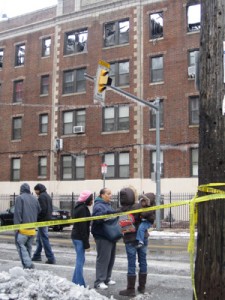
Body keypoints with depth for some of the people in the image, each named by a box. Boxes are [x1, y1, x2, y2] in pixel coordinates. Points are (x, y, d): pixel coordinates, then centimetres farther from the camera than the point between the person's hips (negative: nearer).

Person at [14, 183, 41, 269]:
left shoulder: (20, 198, -5)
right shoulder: (34, 199, 13)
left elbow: (17, 213, -11)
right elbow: (39, 211, 16)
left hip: (23, 228, -6)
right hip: (32, 229, 6)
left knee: (21, 245, -1)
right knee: (28, 247, 15)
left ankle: (28, 264, -13)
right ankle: (28, 265, 17)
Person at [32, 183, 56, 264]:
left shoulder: (41, 196, -13)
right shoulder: (48, 196, 18)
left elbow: (42, 209, -21)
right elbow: (50, 209, 19)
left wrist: (37, 218, -13)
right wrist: (49, 217, 16)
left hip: (42, 221, -10)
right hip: (47, 220, 10)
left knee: (45, 239, -7)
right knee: (39, 239, 19)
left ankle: (51, 258, -8)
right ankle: (37, 256, 26)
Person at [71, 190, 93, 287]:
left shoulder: (79, 207, 15)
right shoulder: (83, 209, -16)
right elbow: (83, 227, -19)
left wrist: (86, 242, 21)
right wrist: (86, 243, -17)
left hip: (76, 236, 10)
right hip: (80, 238, -10)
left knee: (80, 259, 17)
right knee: (80, 260, -5)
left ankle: (75, 282, 25)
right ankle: (80, 285, 1)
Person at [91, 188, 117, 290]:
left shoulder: (108, 205, 17)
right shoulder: (98, 205, -12)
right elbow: (97, 218, -27)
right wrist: (107, 214, -36)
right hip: (102, 236, -9)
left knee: (111, 257, 14)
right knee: (103, 258, -7)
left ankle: (107, 278, 25)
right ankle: (99, 281, 1)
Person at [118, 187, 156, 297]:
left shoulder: (122, 209, -11)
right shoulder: (139, 207, -16)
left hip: (130, 239, 0)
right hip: (142, 237, 1)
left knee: (131, 264, 4)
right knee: (142, 261, 13)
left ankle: (131, 290, 10)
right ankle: (142, 287, 24)